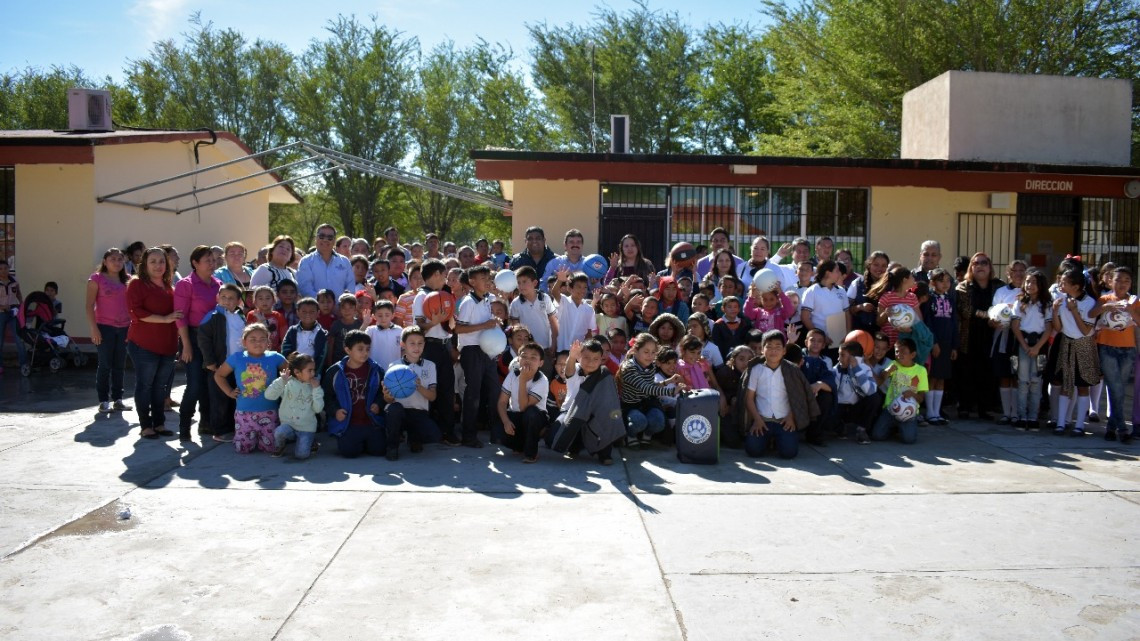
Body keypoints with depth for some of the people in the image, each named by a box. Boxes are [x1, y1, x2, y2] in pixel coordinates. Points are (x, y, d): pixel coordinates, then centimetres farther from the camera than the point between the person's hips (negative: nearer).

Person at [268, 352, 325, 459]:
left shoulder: (314, 386, 0)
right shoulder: (287, 384, -6)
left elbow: (318, 409, -8)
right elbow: (269, 395, -17)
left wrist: (316, 389, -13)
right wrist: (282, 380, -26)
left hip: (307, 427, 1)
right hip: (288, 424, -1)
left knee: (301, 454, -17)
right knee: (280, 431, -35)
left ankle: (310, 441, 19)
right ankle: (279, 447, 2)